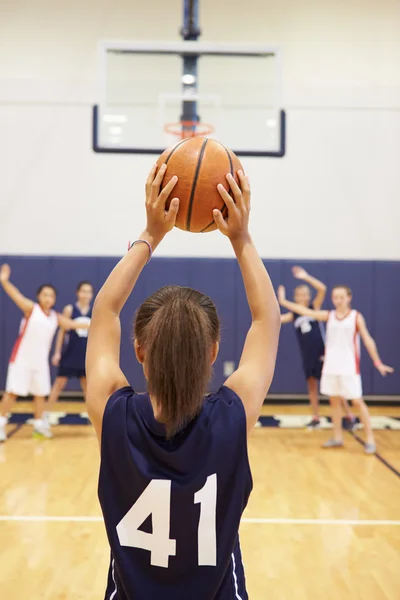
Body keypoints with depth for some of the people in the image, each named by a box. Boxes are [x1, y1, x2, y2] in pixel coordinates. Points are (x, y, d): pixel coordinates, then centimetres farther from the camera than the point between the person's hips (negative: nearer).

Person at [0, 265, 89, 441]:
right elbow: (16, 295, -23)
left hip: (40, 361, 6)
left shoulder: (55, 317, 8)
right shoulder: (31, 309, -8)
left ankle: (39, 424, 27)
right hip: (22, 359, -5)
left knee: (40, 393, 13)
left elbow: (72, 324, 21)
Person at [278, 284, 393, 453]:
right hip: (331, 366, 4)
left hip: (349, 366, -4)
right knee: (334, 401, 9)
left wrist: (377, 362, -6)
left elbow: (367, 339, -2)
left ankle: (370, 439, 3)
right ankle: (338, 438, 20)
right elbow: (306, 311, 0)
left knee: (357, 401, -3)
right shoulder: (329, 316, 5)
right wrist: (283, 301, -6)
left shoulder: (356, 317, -2)